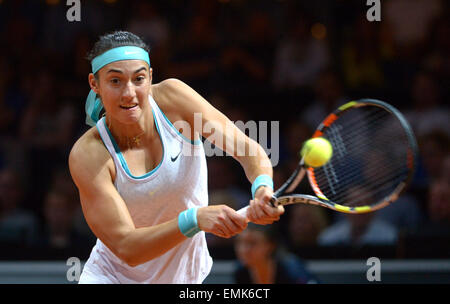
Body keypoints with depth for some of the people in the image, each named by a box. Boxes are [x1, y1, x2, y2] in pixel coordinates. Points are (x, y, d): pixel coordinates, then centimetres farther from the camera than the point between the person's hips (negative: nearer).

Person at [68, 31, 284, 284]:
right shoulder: (87, 156, -22)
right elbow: (126, 248, -27)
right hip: (111, 276, -6)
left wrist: (263, 187, -40)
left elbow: (249, 149, -17)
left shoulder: (172, 97, -15)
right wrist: (195, 219, -41)